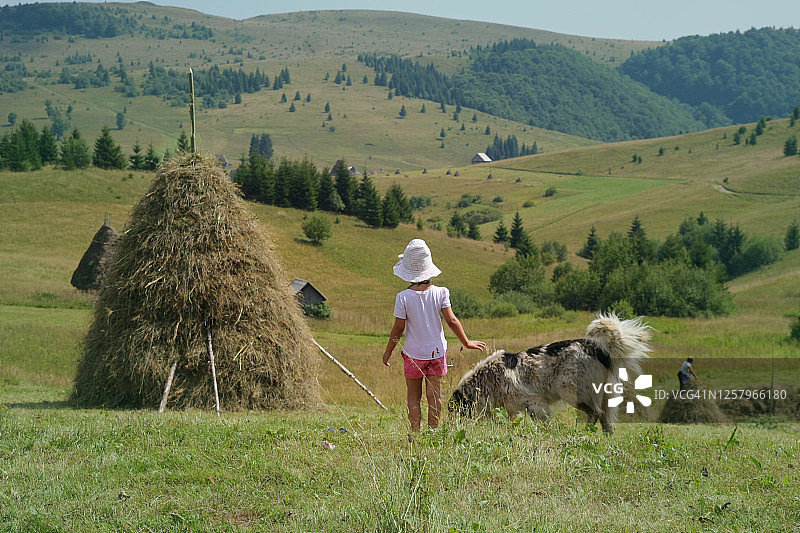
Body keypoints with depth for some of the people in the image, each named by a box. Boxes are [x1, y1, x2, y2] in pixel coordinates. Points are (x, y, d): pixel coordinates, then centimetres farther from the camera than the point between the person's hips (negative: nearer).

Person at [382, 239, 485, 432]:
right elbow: (451, 321, -8)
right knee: (434, 395, 9)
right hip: (436, 351, 2)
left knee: (413, 396, 9)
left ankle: (416, 433, 6)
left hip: (413, 353, -2)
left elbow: (398, 328, -9)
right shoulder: (440, 293, -11)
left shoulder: (403, 298, -15)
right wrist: (466, 342, 5)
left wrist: (388, 351, 5)